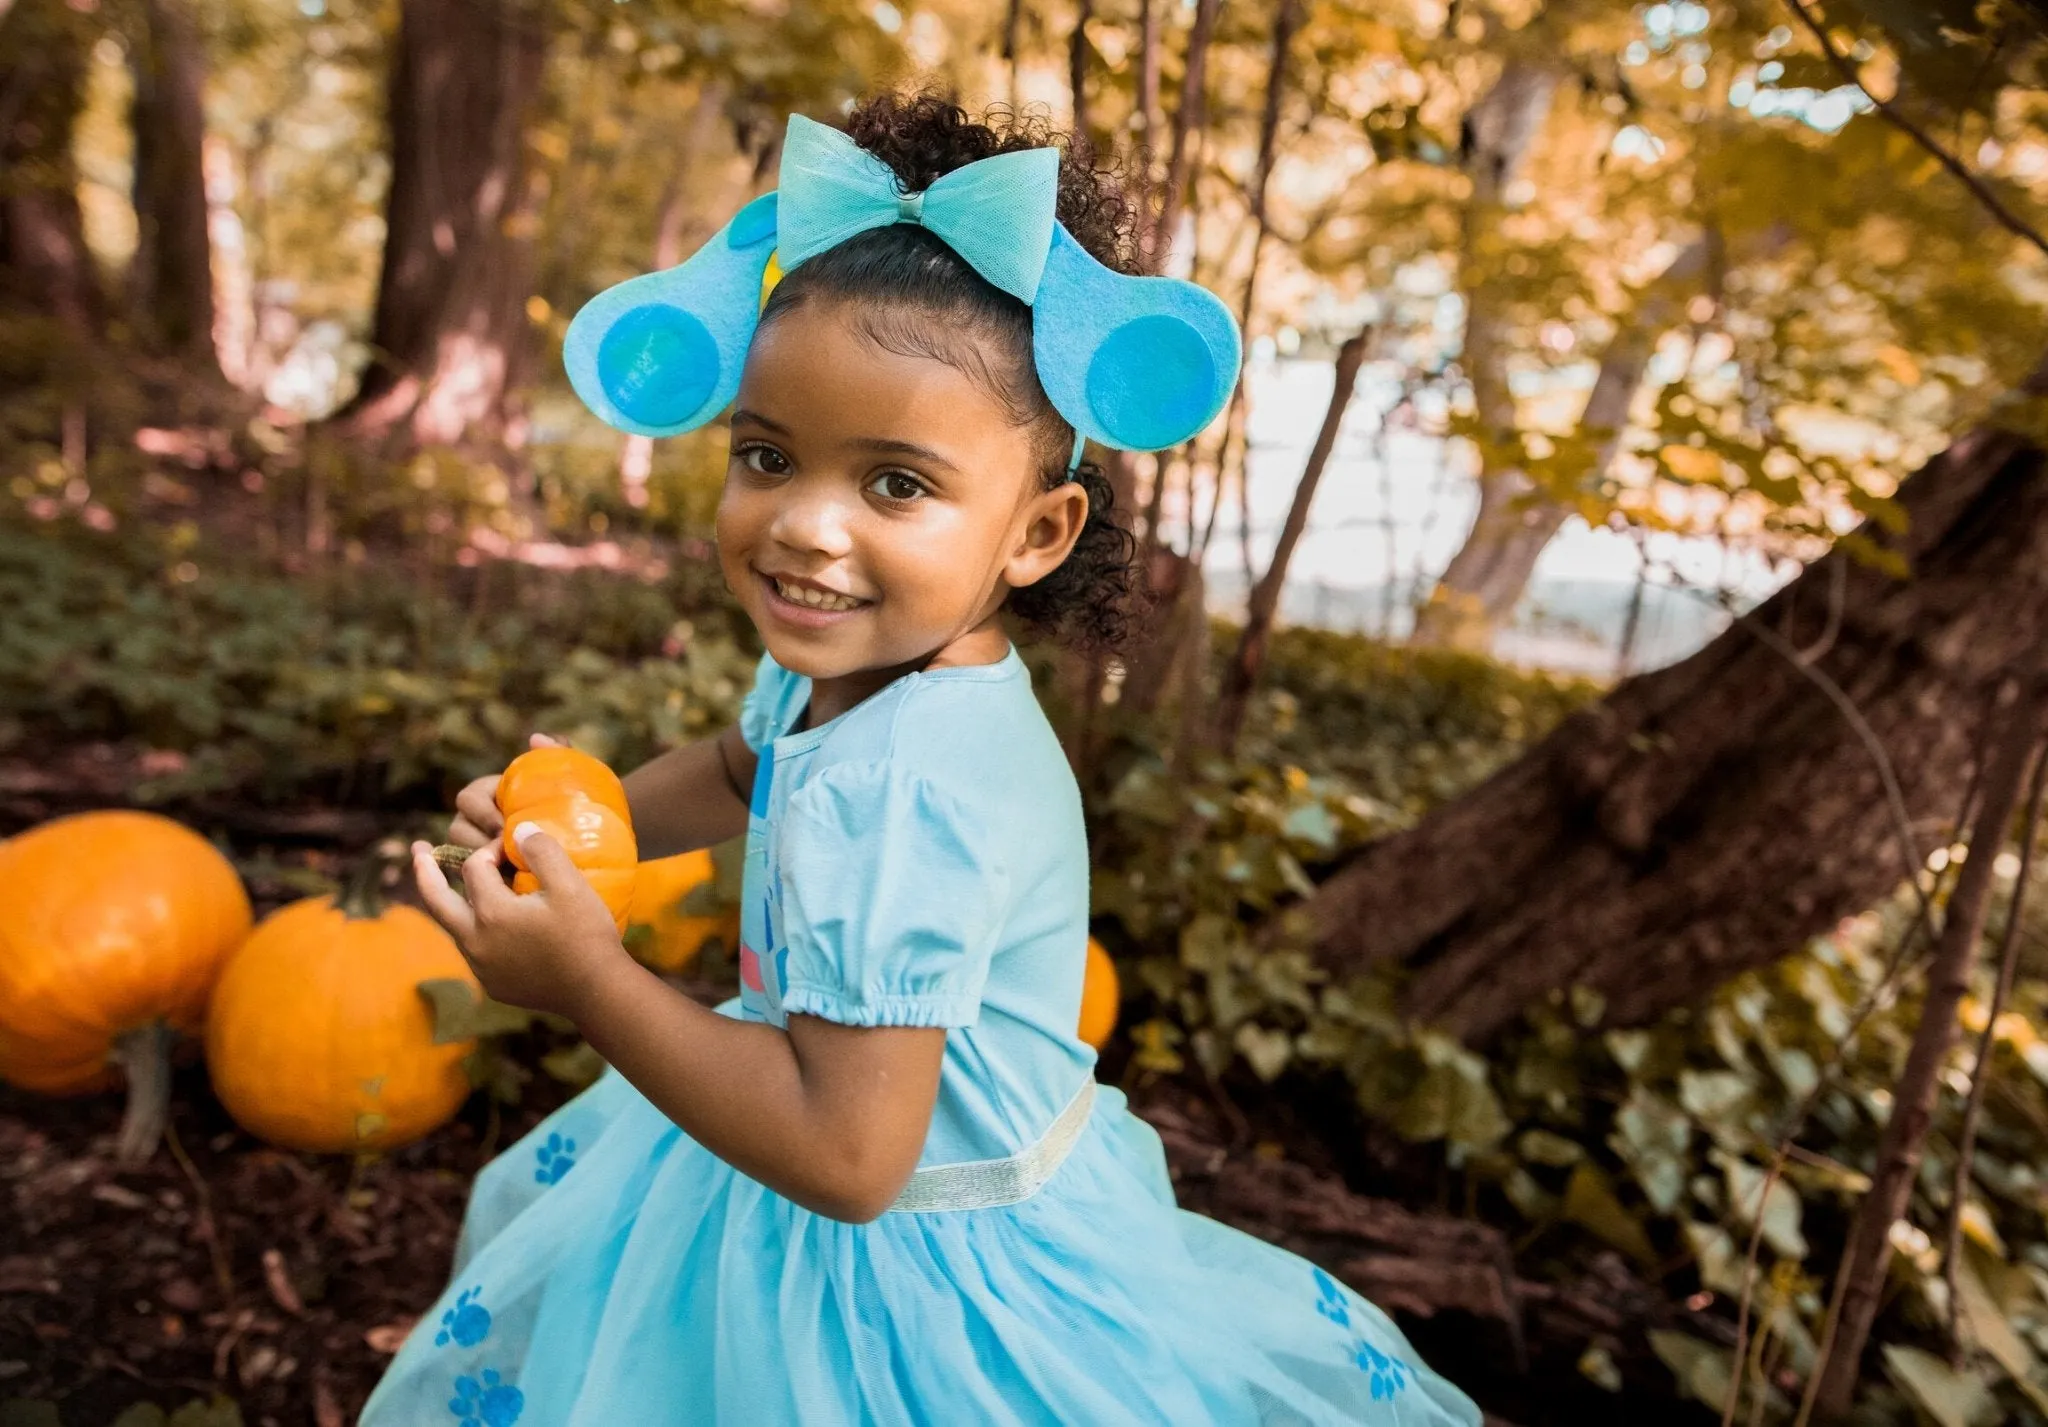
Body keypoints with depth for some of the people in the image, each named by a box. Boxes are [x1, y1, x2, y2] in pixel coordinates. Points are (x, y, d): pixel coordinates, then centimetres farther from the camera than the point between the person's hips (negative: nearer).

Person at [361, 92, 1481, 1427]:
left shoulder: (905, 792, -38)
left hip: (917, 1264, -8)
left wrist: (589, 980, -30)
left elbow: (843, 1153, -35)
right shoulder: (841, 667, -11)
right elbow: (739, 771, 14)